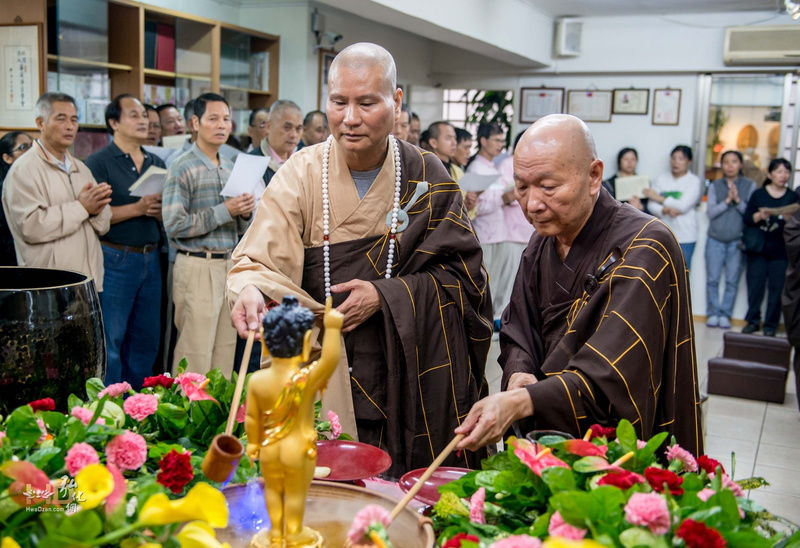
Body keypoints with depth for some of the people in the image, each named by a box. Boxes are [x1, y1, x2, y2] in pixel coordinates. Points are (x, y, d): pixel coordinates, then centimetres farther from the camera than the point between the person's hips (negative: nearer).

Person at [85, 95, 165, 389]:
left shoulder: (157, 163, 14)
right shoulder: (99, 162, -4)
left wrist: (160, 211, -7)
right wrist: (138, 208, -18)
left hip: (151, 259, 6)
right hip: (115, 259, -6)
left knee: (147, 339, 11)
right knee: (111, 341, -1)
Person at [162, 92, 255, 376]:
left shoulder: (231, 168, 15)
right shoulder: (183, 169, -6)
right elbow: (174, 225, -15)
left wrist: (245, 213, -2)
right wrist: (225, 210, -16)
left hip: (230, 264, 7)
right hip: (198, 267, -7)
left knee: (226, 349, 9)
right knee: (196, 353, -4)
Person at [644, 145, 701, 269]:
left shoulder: (694, 181, -5)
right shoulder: (661, 179, 6)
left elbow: (683, 205, -17)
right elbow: (651, 205, -3)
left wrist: (659, 198, -9)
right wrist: (666, 210, -22)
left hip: (685, 237, -3)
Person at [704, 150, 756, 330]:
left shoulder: (750, 186, 2)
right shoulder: (715, 186, 4)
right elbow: (710, 212, -3)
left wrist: (738, 200, -16)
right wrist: (727, 200, -14)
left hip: (737, 241, -1)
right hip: (715, 240, 1)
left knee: (732, 281, 2)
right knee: (712, 279, 2)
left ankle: (725, 314, 12)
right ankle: (713, 313, 13)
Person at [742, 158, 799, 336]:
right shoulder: (758, 194, 6)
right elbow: (747, 219, -2)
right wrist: (760, 215, -21)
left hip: (781, 251, 0)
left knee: (776, 288, -1)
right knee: (755, 285, 1)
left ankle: (770, 325, 7)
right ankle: (753, 320, 14)